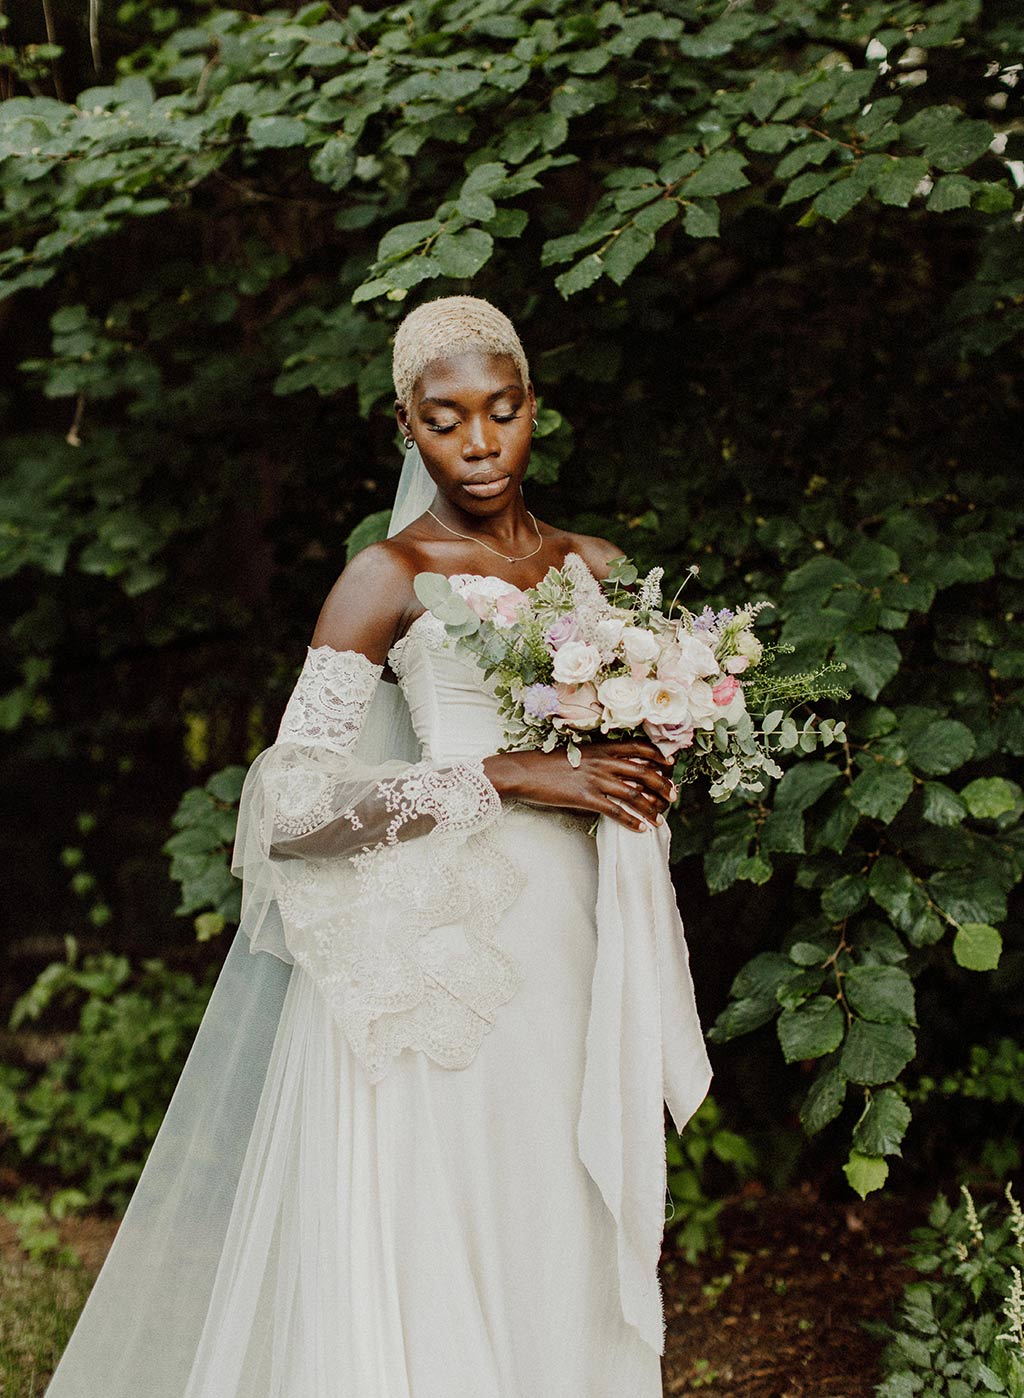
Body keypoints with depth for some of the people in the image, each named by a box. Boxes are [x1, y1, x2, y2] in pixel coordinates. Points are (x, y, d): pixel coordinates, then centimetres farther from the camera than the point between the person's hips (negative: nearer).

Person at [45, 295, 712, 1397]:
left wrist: (646, 779, -1)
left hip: (574, 953, 5)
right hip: (441, 963, -5)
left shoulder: (597, 568, 12)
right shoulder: (390, 580, -4)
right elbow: (288, 800, -14)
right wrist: (508, 775, -17)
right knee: (440, 1261, -2)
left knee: (560, 1250, 9)